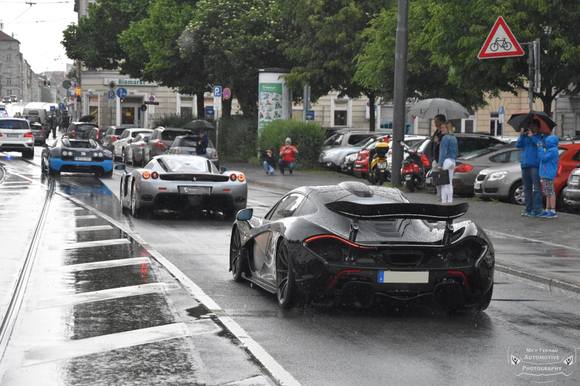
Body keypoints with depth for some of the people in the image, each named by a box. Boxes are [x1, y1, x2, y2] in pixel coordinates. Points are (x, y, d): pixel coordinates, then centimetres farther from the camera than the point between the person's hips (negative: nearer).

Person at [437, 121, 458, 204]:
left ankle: (444, 200, -10)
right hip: (452, 162, 9)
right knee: (450, 182, 12)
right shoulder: (454, 138, 15)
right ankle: (450, 200, 13)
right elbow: (456, 152, 19)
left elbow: (443, 152, -16)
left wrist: (440, 164, -16)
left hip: (446, 161, -9)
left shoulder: (445, 138, -12)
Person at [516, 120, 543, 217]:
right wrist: (521, 135, -6)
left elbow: (540, 145, -13)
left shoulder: (540, 137, 5)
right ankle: (528, 209, 13)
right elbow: (518, 145, 6)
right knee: (527, 188, 8)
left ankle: (537, 210, -12)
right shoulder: (525, 137, 18)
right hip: (525, 165, 6)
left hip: (535, 166, -6)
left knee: (536, 188, -10)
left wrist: (532, 136, -15)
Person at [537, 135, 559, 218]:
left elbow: (543, 158, -17)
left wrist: (540, 149, -8)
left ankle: (553, 212, -7)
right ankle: (547, 210, 18)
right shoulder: (550, 150, 18)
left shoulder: (553, 150, -14)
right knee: (547, 194, 13)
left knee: (550, 193, -8)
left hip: (548, 175, -10)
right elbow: (541, 159, 20)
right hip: (545, 175, 10)